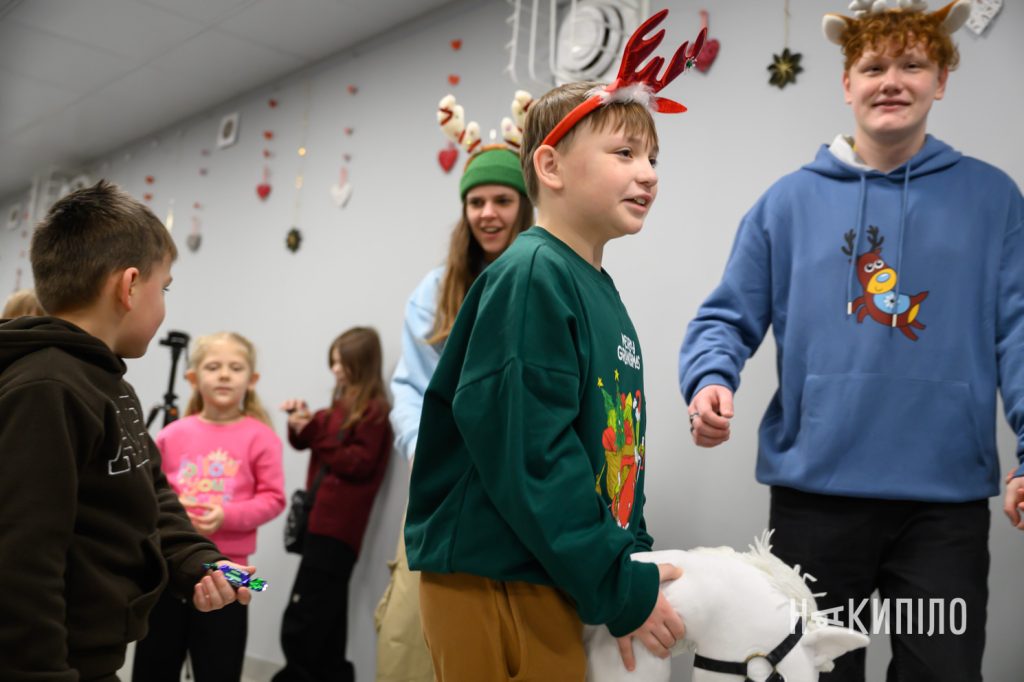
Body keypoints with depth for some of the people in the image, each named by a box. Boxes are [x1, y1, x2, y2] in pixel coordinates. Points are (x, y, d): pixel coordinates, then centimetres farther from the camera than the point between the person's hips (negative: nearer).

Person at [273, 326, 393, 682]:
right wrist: (302, 421, 0)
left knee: (301, 625, -7)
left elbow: (361, 463, -15)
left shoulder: (374, 410, -8)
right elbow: (305, 442, 20)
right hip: (323, 520, 9)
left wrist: (315, 434, -15)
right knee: (325, 620, 16)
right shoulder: (342, 405, 15)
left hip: (338, 527, -9)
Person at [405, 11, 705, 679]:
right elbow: (527, 454, -23)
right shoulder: (530, 277, -17)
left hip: (558, 585, 9)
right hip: (494, 587, -8)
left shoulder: (605, 297, 11)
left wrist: (636, 558, 8)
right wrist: (619, 588, -17)